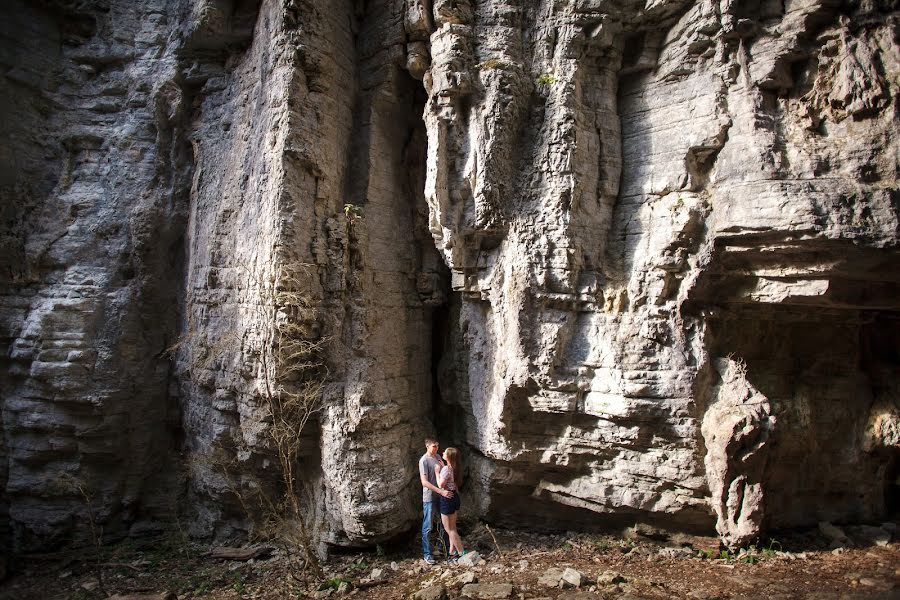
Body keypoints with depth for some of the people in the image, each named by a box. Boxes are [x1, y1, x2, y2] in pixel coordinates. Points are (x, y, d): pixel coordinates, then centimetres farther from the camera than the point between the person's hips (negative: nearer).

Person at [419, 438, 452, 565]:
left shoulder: (438, 457, 6)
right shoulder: (424, 460, -18)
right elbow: (424, 482, -23)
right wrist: (441, 491, -28)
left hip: (442, 496, 8)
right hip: (430, 498, -7)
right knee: (428, 527, 2)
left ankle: (445, 546, 35)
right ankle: (427, 553, 12)